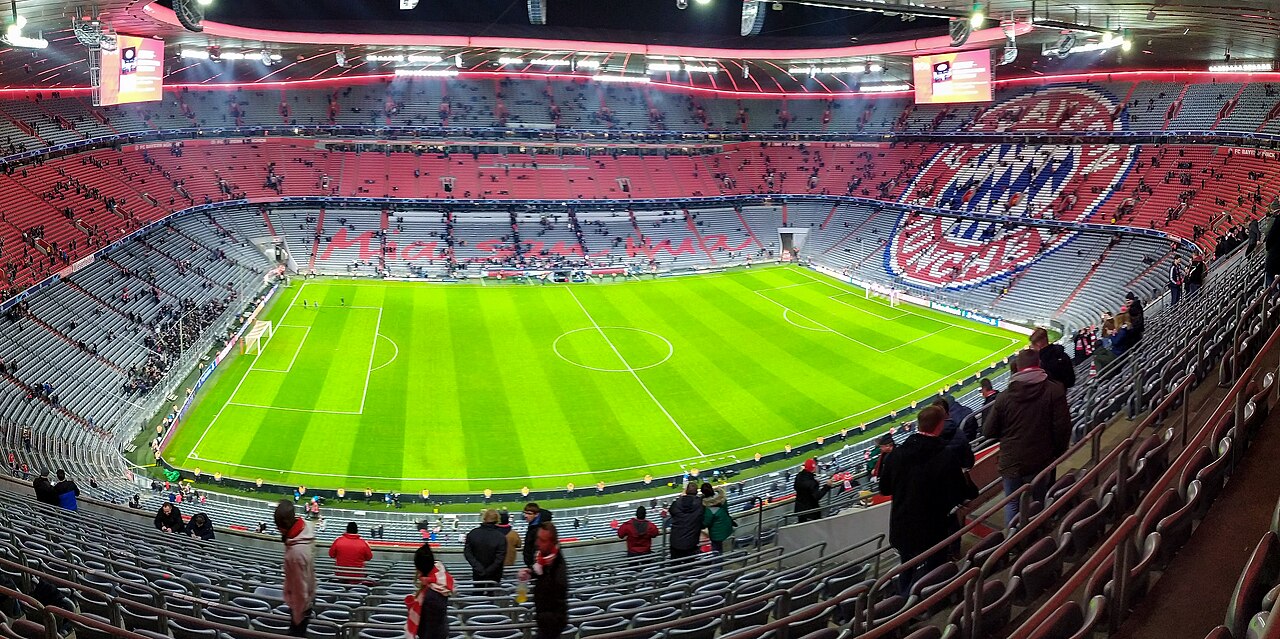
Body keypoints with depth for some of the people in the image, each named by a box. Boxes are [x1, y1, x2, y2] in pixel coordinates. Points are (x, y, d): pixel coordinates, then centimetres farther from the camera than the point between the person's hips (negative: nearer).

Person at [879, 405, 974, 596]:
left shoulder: (896, 454, -6)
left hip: (900, 530, 6)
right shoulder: (948, 456, -21)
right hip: (931, 532, -6)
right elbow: (959, 495, -16)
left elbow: (884, 489, 5)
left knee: (905, 581, 24)